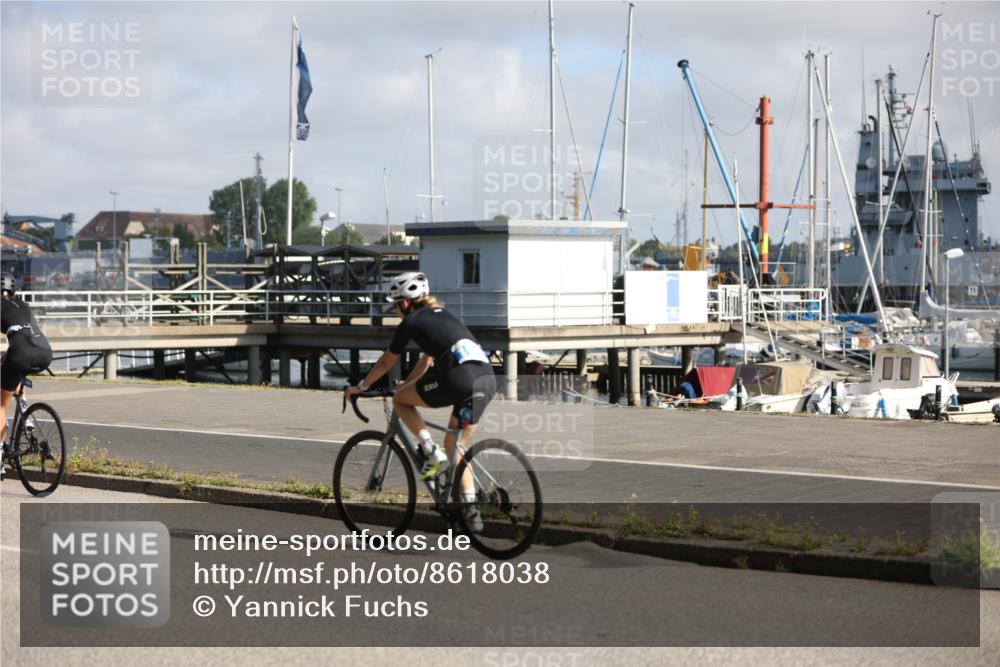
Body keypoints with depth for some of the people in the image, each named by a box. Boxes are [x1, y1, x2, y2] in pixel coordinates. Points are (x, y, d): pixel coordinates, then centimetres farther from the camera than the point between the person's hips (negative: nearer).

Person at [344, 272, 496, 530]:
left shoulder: (411, 322, 12)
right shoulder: (442, 315, 32)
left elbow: (385, 363, 22)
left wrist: (360, 387, 35)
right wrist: (406, 384, 53)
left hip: (460, 377, -7)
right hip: (488, 379, 7)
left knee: (400, 400, 16)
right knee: (455, 448, 19)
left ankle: (431, 453, 3)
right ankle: (472, 511, 13)